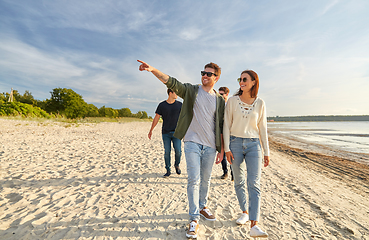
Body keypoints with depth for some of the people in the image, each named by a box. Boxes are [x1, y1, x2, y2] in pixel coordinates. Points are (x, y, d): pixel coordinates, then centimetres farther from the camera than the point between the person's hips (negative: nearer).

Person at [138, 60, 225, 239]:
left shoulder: (219, 100, 9)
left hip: (210, 145, 3)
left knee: (205, 180, 14)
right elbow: (171, 82, -9)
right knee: (193, 180, -5)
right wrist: (152, 69, -23)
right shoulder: (191, 90, 5)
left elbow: (220, 127, 9)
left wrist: (221, 150, 6)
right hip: (192, 142, -2)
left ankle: (202, 207, 37)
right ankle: (194, 218, 9)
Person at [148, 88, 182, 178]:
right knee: (167, 152, 2)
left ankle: (177, 165, 22)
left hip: (176, 132, 0)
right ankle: (168, 170, 17)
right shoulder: (162, 105, 3)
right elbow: (156, 118, 6)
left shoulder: (180, 104, 6)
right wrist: (151, 130, 4)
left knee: (178, 151, -7)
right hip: (165, 133, 0)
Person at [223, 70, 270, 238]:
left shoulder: (260, 103, 3)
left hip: (253, 144, 0)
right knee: (239, 181, 11)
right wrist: (227, 148, -7)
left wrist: (266, 152, 5)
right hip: (235, 143, 0)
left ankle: (254, 226, -4)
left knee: (254, 184, -7)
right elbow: (226, 125, -1)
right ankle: (244, 212, 32)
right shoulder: (232, 101, 0)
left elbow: (262, 128, 6)